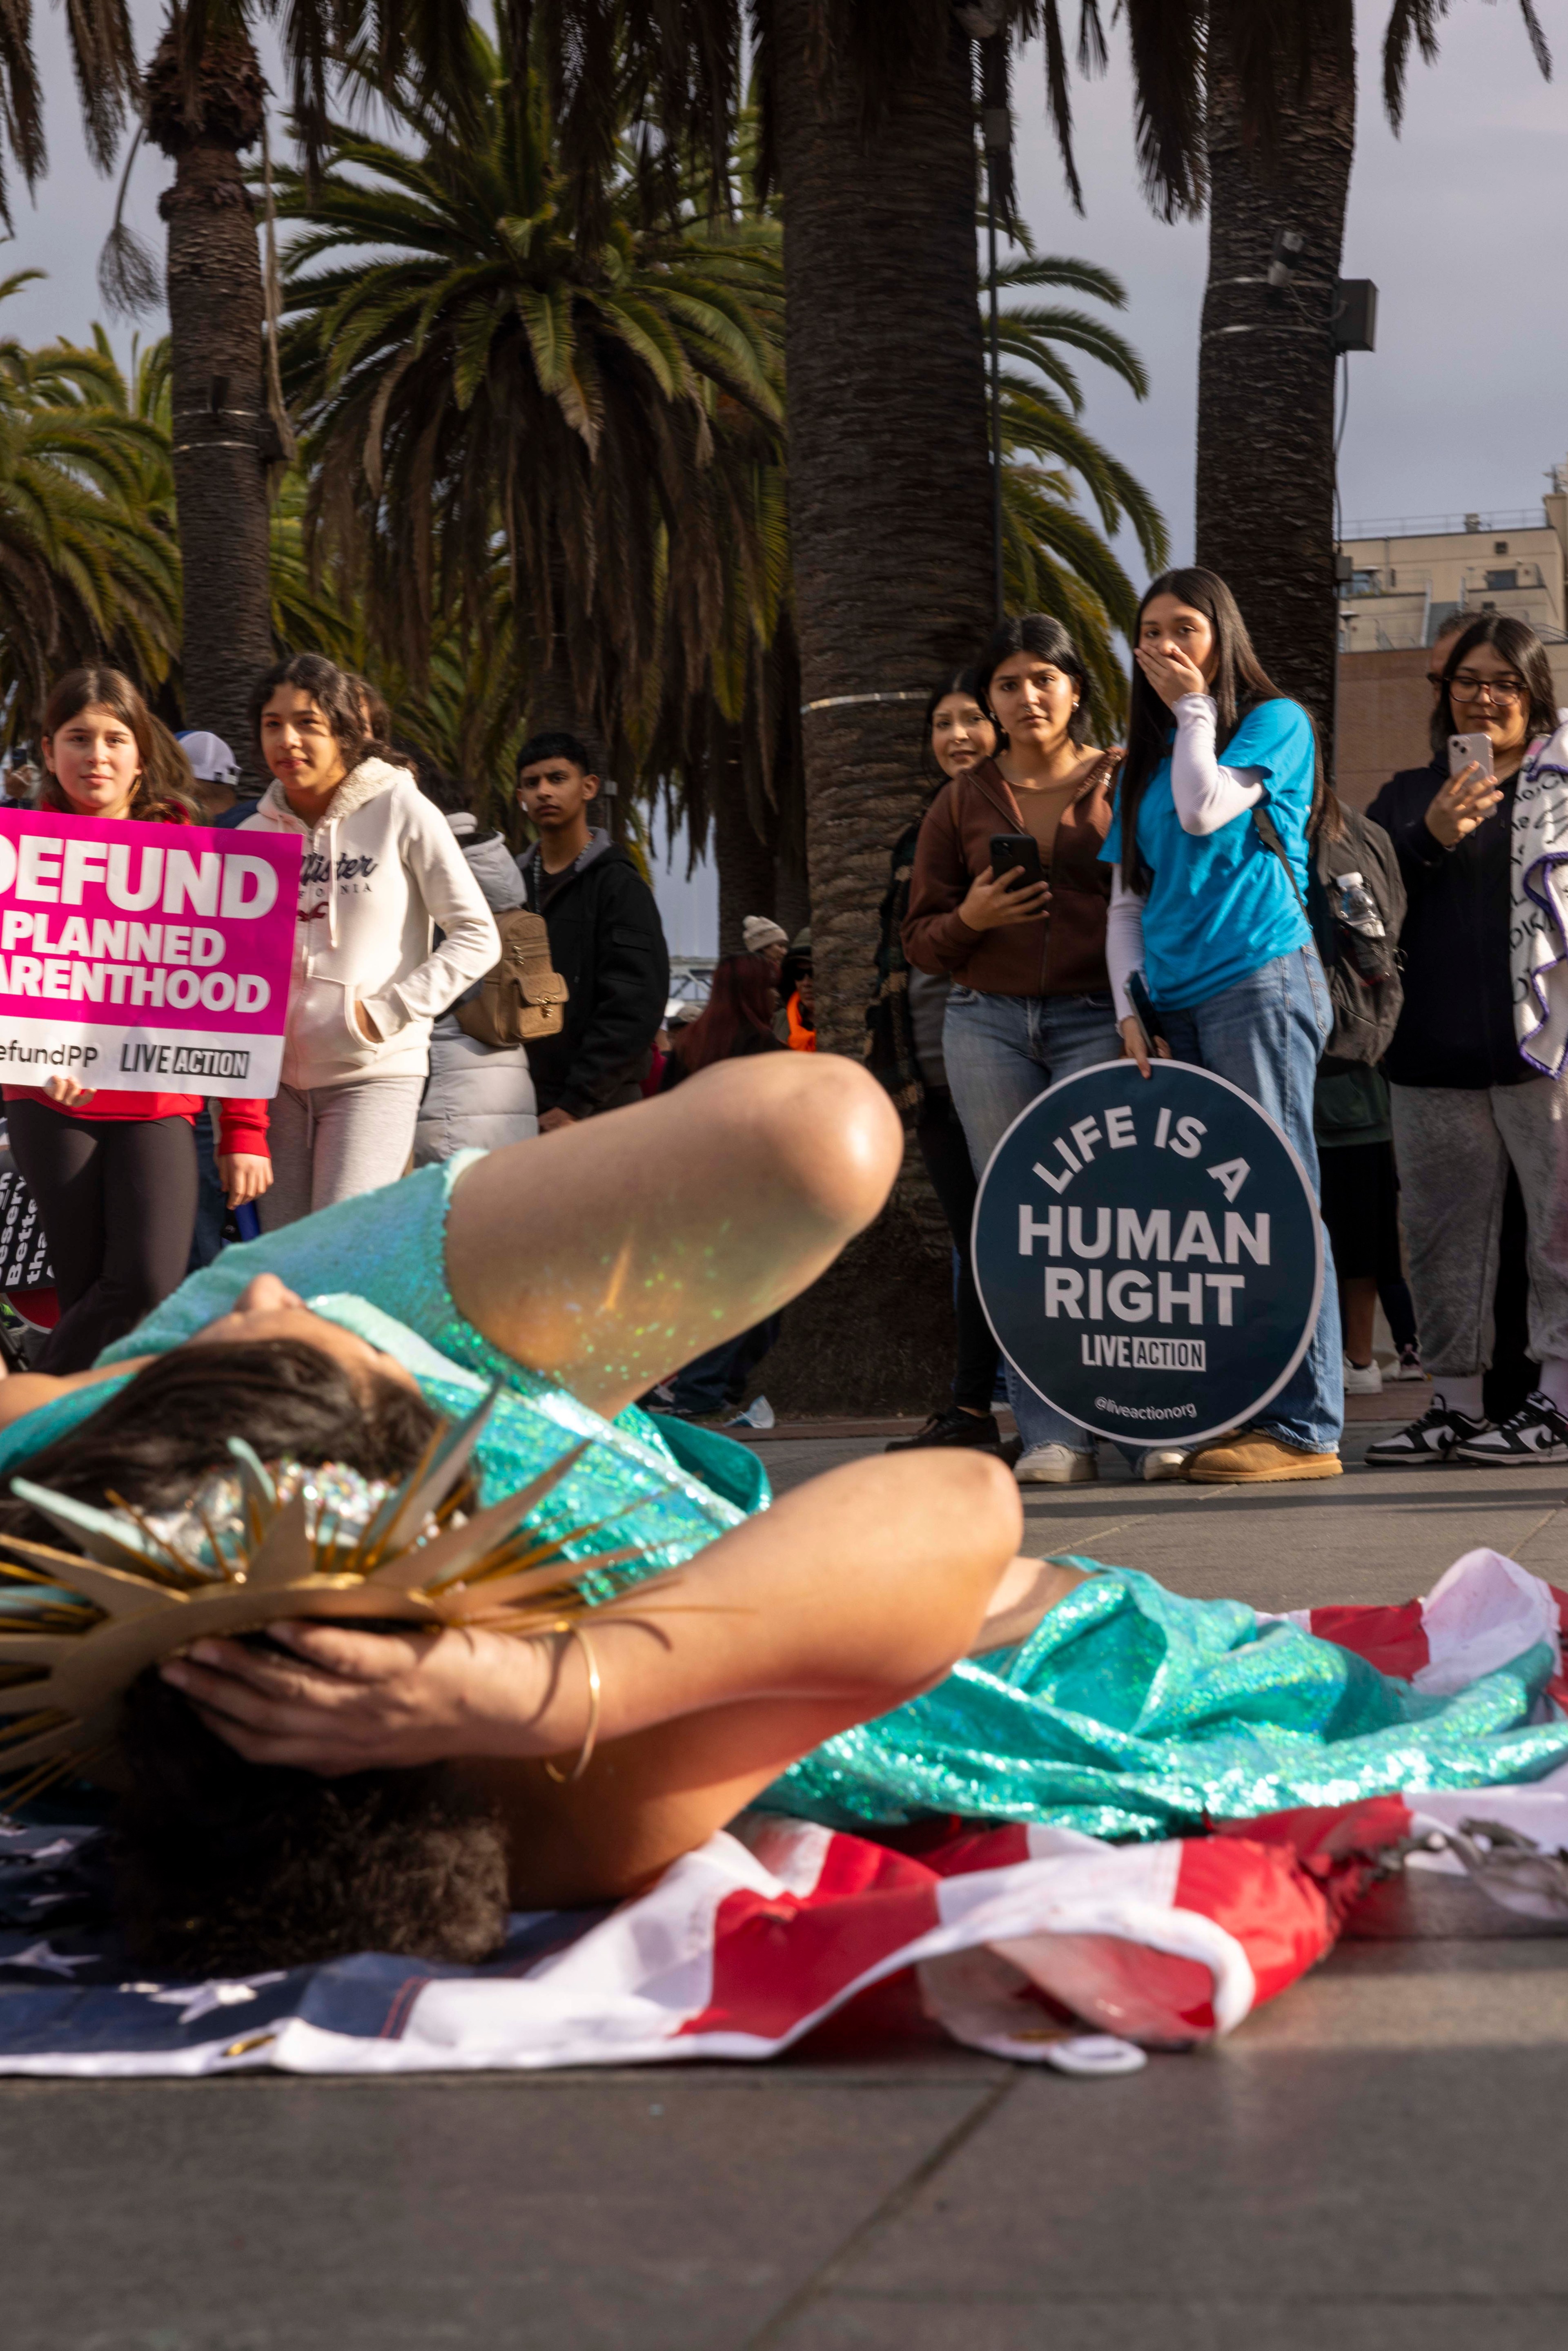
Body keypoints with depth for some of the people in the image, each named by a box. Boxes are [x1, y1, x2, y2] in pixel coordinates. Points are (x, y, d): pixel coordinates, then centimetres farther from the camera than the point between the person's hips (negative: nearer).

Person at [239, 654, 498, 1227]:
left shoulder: (400, 812, -4)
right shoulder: (254, 835, 8)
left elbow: (477, 937, -4)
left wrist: (388, 1013, -12)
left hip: (376, 1074, -5)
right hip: (277, 1076, 5)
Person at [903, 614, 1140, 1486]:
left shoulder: (1124, 783, 8)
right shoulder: (963, 801, 14)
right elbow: (921, 940, 16)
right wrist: (971, 918, -6)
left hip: (1097, 1019, -2)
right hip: (988, 1024, 3)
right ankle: (1056, 1435, 0)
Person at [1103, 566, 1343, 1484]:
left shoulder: (1276, 720, 5)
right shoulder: (1147, 758, 22)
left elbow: (1205, 810, -13)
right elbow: (1128, 898, 18)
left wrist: (1194, 707, 1)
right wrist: (1131, 1006, 6)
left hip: (1261, 978, -7)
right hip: (1182, 999, 7)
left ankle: (1306, 1425, -13)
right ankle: (1245, 1411, 5)